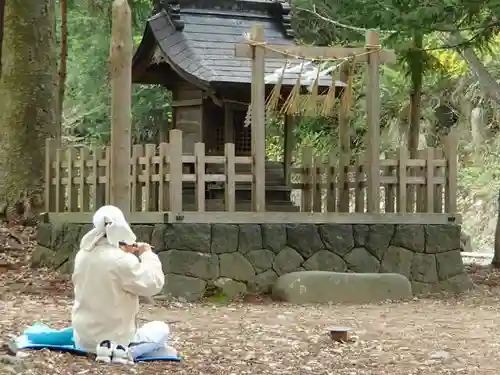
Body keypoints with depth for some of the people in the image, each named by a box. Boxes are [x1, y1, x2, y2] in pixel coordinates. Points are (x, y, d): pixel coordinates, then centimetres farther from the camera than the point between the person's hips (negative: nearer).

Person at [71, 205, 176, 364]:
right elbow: (153, 284, -15)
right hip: (114, 339, -8)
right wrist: (147, 255, -3)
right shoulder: (122, 261, -24)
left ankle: (111, 350, 13)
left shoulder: (82, 255, -1)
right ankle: (121, 351, -5)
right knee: (162, 329, 17)